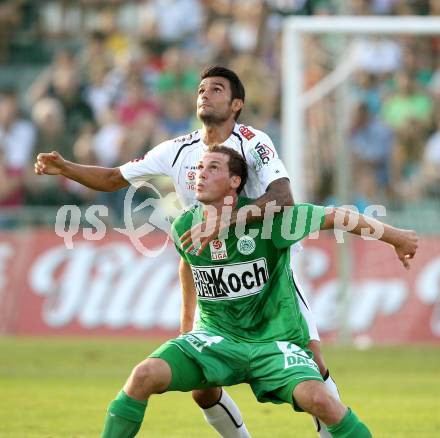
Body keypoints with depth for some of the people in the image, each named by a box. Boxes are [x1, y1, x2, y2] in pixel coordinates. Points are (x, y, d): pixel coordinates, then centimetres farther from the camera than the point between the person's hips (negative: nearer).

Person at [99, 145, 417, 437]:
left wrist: (397, 238, -4)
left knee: (317, 398, -29)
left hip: (274, 341, -3)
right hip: (216, 337, 3)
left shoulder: (267, 217, -16)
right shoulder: (184, 228, -3)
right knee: (144, 376, -21)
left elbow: (339, 217, -9)